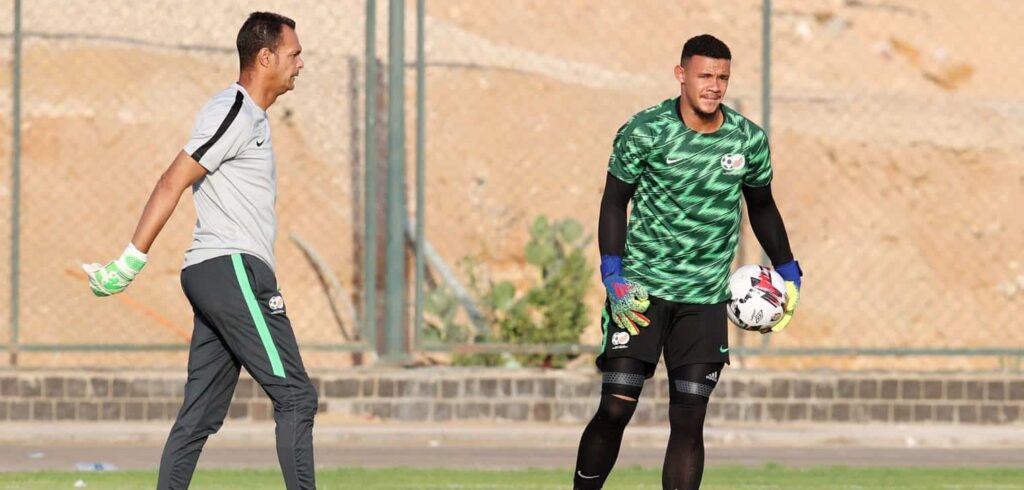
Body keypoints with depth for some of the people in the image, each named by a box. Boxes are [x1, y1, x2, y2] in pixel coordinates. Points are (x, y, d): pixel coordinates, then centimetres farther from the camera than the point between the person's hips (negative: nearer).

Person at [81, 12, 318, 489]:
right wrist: (129, 263, -19)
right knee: (295, 396, -9)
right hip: (234, 269, -10)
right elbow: (171, 184, -16)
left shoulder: (250, 116, 19)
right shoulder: (233, 113, -11)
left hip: (209, 273, 10)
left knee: (200, 415, 7)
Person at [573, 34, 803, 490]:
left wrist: (788, 272, 12)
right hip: (641, 289, -2)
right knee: (615, 408, -8)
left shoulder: (749, 139, -1)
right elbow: (615, 200, -2)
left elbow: (762, 206, 16)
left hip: (705, 299, 2)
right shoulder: (644, 131, -10)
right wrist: (613, 276, -11)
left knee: (689, 418, -2)